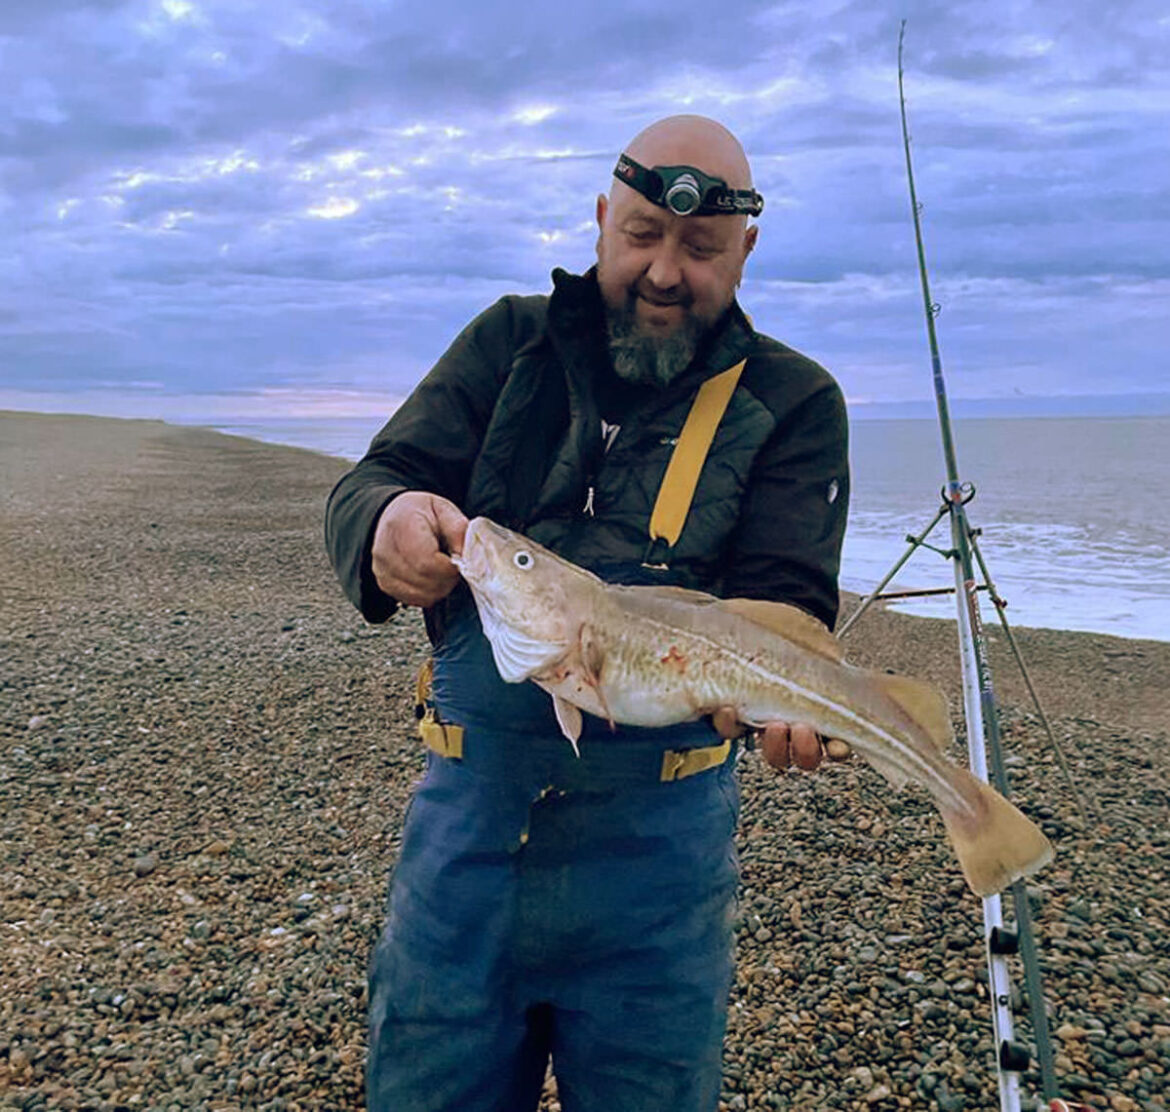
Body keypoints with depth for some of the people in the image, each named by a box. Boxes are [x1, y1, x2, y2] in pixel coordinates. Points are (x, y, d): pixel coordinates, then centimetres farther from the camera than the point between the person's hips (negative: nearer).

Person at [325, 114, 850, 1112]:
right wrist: (390, 524, -26)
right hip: (469, 805, 2)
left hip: (657, 834, -1)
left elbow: (788, 598, -9)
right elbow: (365, 490, -1)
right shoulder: (511, 343, 5)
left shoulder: (791, 401, -1)